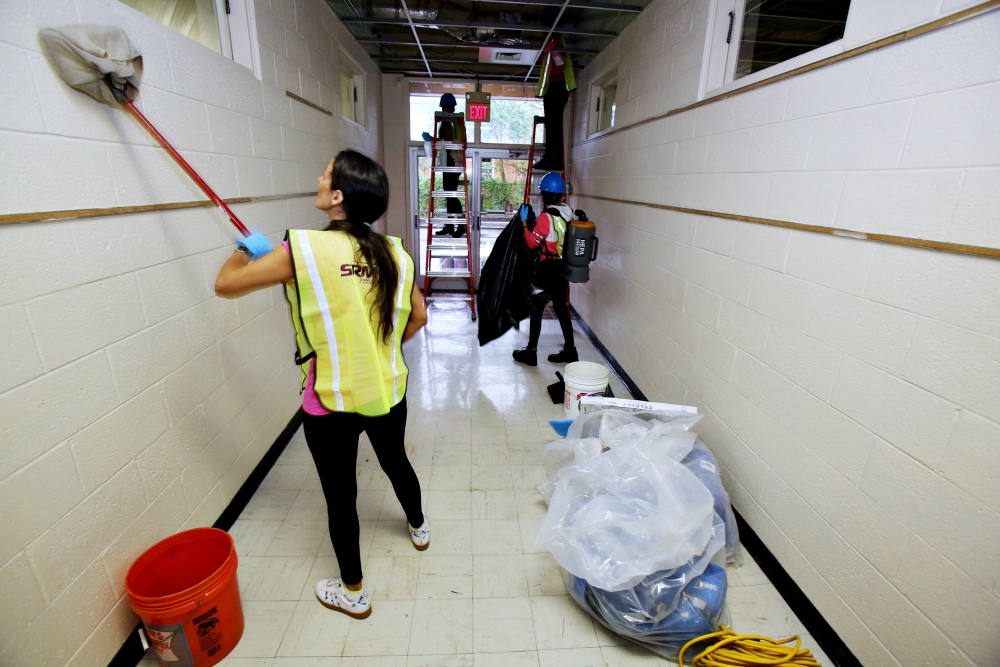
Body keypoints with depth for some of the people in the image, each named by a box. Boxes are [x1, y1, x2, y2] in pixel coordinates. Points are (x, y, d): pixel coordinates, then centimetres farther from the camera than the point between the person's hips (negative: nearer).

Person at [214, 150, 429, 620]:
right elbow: (417, 318, 5)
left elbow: (226, 284, -10)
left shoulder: (304, 249, -19)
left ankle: (353, 593, 36)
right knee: (395, 460, 29)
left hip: (330, 401, -4)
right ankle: (419, 528, 56)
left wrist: (247, 249, 10)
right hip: (388, 390, 5)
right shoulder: (394, 253, -5)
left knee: (340, 494, 15)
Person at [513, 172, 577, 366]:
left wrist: (524, 222, -8)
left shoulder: (546, 217, -18)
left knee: (536, 310, 3)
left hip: (546, 269, -7)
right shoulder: (569, 213, 4)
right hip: (562, 268, 7)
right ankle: (570, 350, 22)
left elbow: (532, 242, -15)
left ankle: (531, 353, 12)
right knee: (561, 308, 16)